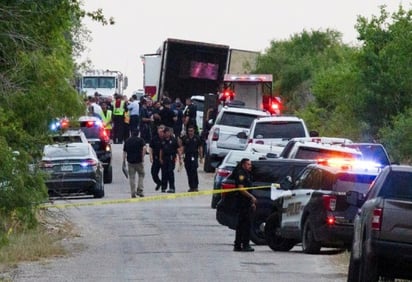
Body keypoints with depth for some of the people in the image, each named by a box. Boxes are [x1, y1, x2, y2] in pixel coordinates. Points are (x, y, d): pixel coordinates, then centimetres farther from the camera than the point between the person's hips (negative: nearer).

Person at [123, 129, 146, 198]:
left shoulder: (127, 141, 11)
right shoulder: (140, 140, 0)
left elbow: (124, 151, 10)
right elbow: (144, 148, -17)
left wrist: (124, 161, 15)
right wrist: (143, 157, -9)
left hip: (130, 161, 2)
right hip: (139, 161, -2)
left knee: (131, 177, 5)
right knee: (141, 175, 13)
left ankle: (133, 193, 1)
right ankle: (139, 190, 0)